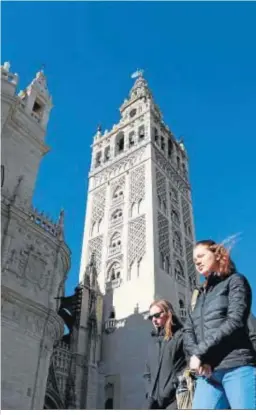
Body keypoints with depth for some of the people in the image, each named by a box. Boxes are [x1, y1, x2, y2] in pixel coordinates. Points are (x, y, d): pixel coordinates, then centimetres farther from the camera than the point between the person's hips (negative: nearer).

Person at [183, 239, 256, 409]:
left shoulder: (235, 281, 8)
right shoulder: (200, 295, 25)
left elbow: (235, 321, -7)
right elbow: (188, 331, 14)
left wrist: (199, 352, -10)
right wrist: (199, 359, -7)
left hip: (237, 367, -5)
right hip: (208, 373, 5)